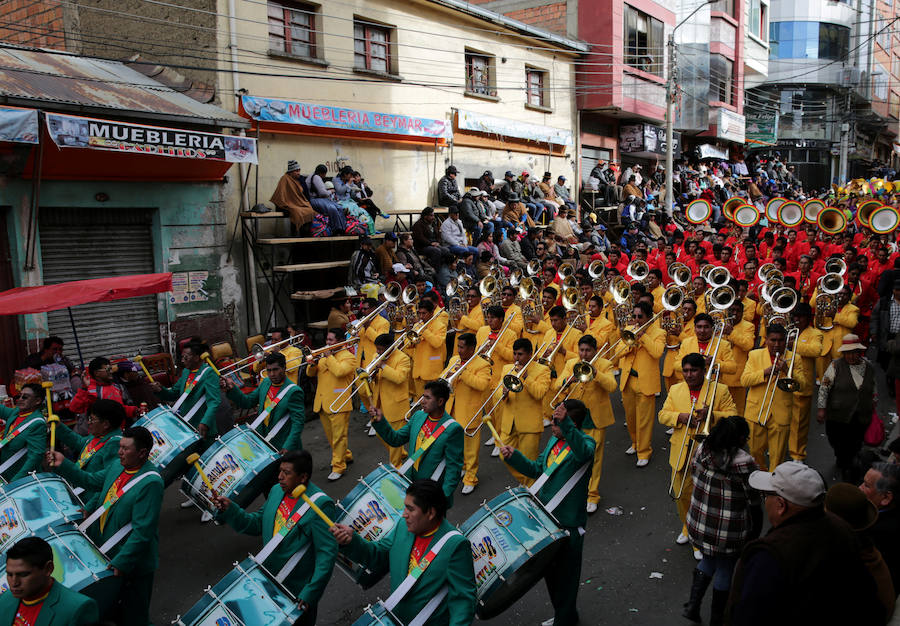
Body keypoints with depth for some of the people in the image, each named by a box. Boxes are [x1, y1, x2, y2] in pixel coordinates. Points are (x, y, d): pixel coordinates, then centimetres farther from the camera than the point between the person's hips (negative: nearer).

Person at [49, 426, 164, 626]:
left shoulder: (150, 483, -27)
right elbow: (92, 481, 16)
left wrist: (121, 563, -28)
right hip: (105, 553, 8)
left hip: (131, 563, -8)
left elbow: (142, 531, -27)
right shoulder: (117, 467, 0)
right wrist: (63, 465, 6)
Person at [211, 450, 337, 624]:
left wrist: (309, 595, -30)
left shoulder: (320, 505, -25)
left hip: (299, 590, -6)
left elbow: (327, 554, -26)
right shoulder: (276, 491, -1)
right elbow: (256, 524, 6)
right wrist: (229, 509, -9)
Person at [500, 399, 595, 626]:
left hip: (568, 524, -8)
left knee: (565, 575, 7)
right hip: (546, 518, 8)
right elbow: (537, 469, 16)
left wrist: (565, 423, -55)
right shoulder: (554, 440, 7)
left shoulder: (585, 442, -18)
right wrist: (514, 456, 2)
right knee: (549, 570, 22)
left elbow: (583, 452, -43)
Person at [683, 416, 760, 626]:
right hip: (730, 533, -4)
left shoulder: (702, 449, -7)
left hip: (700, 524, 5)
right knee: (725, 570, 17)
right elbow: (753, 503, -16)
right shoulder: (743, 462, -23)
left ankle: (693, 605, 22)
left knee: (708, 561, 28)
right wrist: (754, 535, -2)